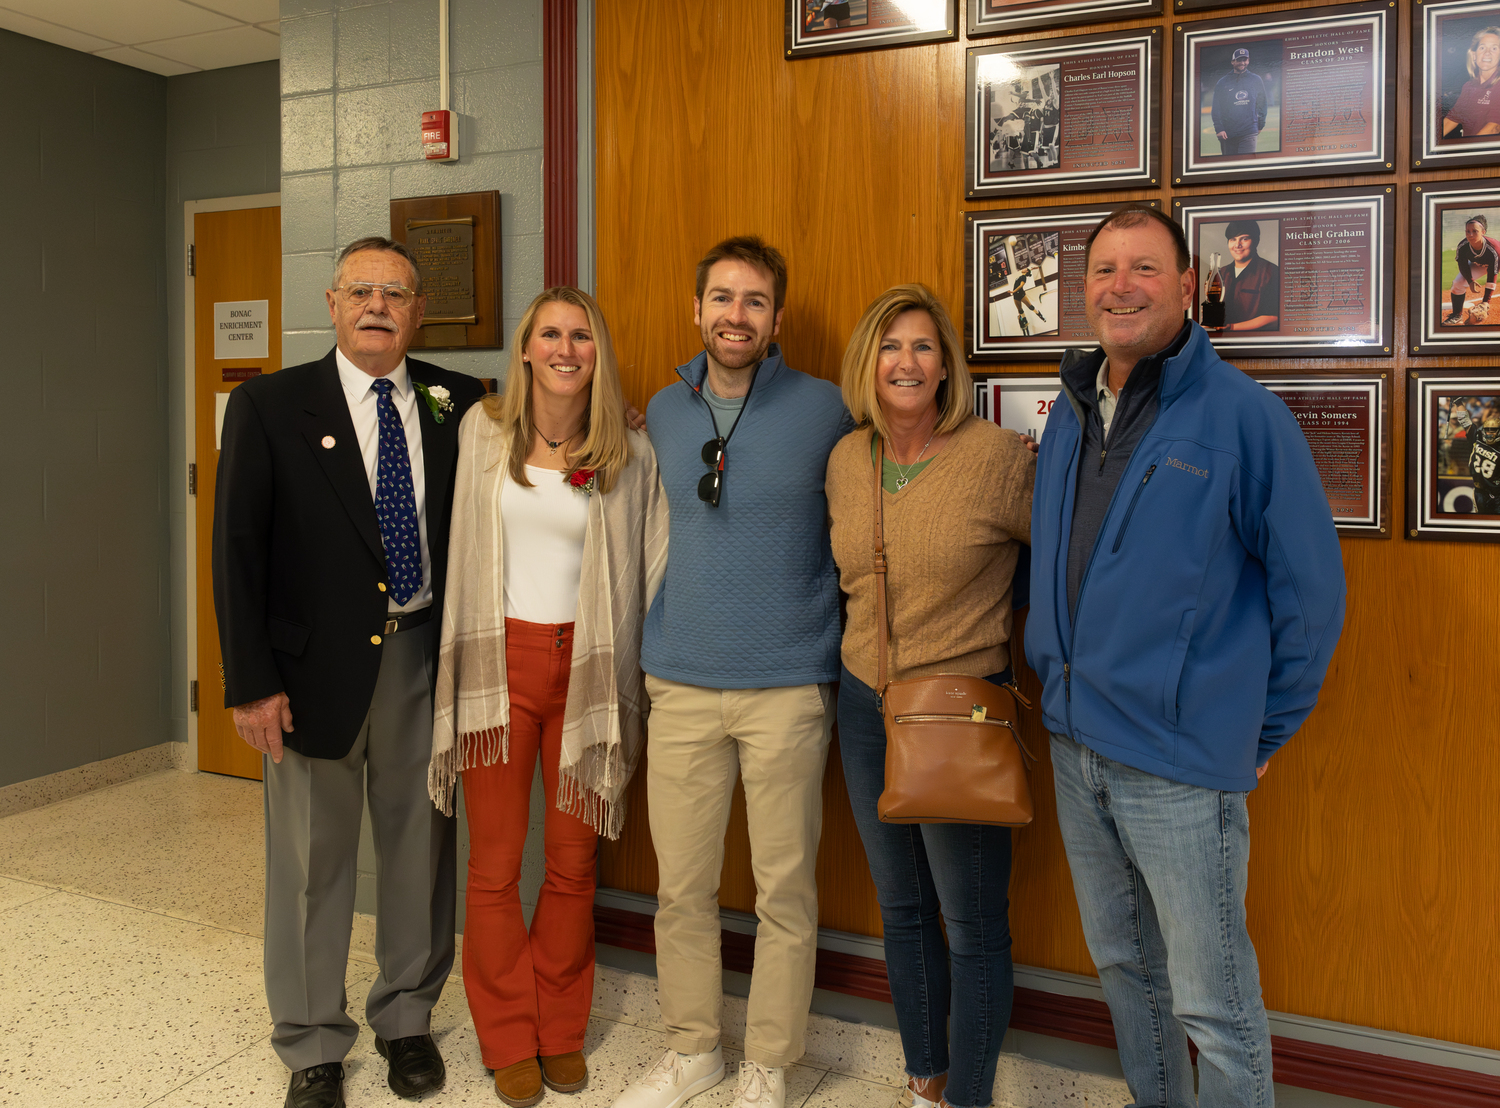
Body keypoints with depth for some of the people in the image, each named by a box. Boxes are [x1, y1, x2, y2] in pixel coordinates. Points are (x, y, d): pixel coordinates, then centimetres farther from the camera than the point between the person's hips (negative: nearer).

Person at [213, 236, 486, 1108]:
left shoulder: (458, 404, 3)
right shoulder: (270, 406, -2)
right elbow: (237, 550, -5)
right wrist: (251, 681, -9)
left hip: (424, 659, 2)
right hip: (318, 665, -2)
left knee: (422, 846, 13)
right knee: (312, 859, 9)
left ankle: (408, 1018, 35)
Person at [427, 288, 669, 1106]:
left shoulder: (629, 452, 0)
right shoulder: (482, 430, 2)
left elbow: (653, 564, 4)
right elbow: (460, 544, 10)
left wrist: (650, 665, -1)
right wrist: (459, 659, 9)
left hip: (587, 664, 0)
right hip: (499, 661, 0)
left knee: (574, 863, 10)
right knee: (495, 863, 7)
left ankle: (561, 1031, 29)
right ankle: (508, 1039, 25)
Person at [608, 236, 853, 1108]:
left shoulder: (825, 411, -4)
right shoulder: (663, 412, 8)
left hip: (788, 688, -3)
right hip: (681, 684, 3)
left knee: (785, 891, 7)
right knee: (682, 887, 11)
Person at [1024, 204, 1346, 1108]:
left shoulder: (1243, 414, -11)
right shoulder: (1070, 414, 8)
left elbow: (1311, 587, -8)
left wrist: (1265, 731, -5)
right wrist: (1061, 681, 13)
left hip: (1182, 761, -6)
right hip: (1075, 745, 7)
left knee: (1213, 1003, 5)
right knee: (1124, 965, 22)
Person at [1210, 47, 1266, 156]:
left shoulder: (1256, 80, 11)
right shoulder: (1223, 82, 7)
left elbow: (1262, 104, 16)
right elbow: (1216, 108, 4)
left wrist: (1261, 125, 12)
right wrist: (1219, 128, -6)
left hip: (1249, 132, -1)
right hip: (1227, 134, 1)